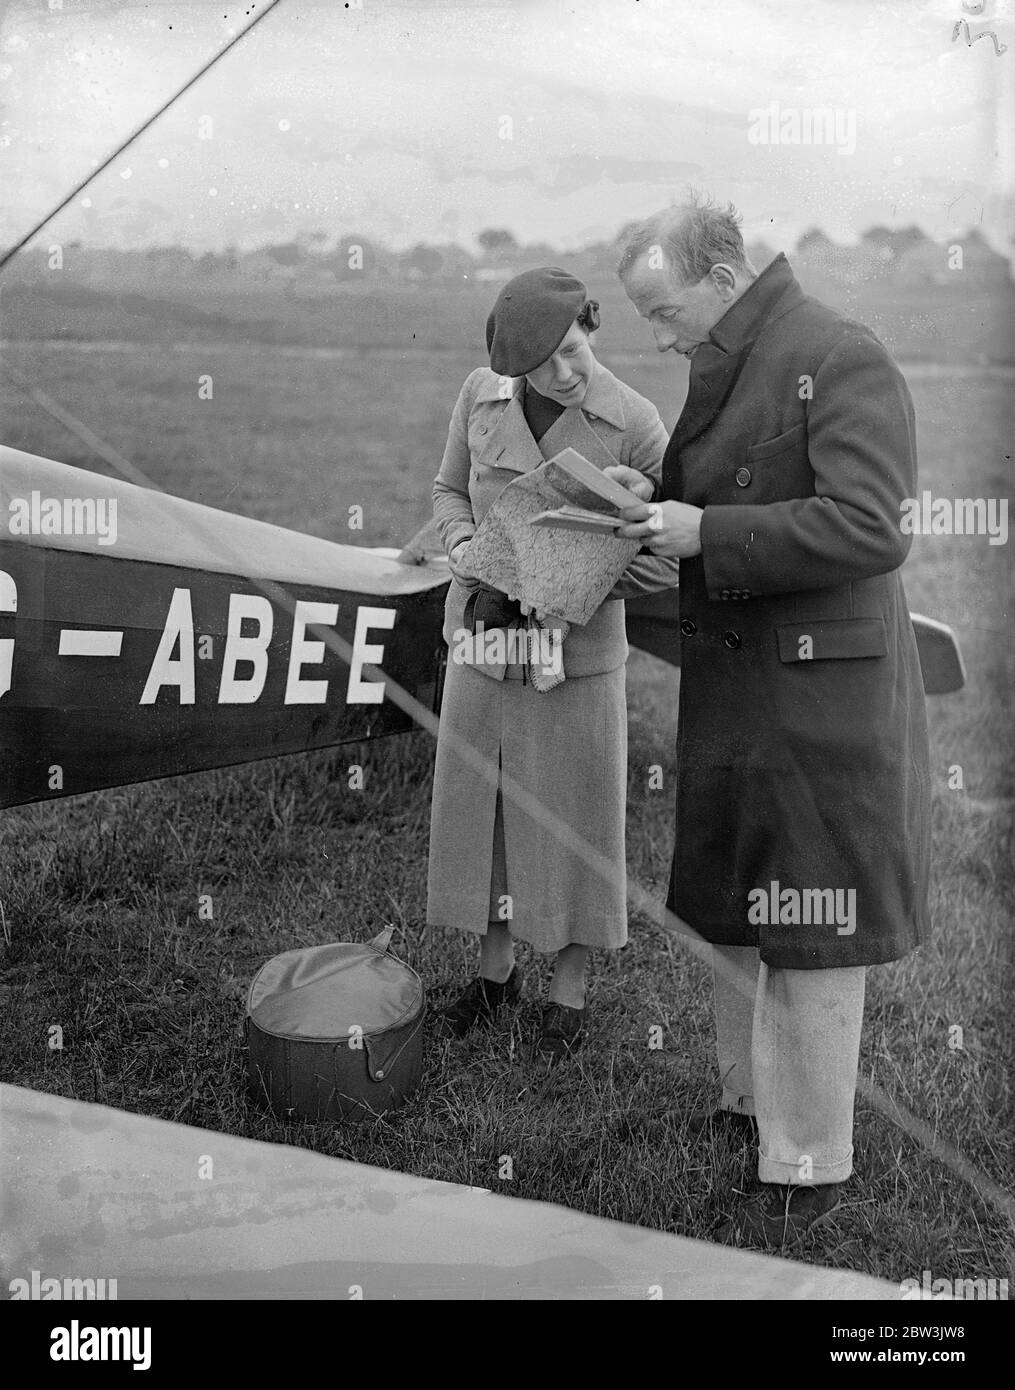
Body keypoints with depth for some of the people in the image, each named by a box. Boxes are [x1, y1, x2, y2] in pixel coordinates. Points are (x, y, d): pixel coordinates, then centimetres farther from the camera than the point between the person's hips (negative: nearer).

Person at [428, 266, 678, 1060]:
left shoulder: (634, 424, -14)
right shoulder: (482, 397, -4)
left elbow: (678, 555, -11)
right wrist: (462, 545, -10)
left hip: (577, 653, -4)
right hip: (483, 639, 4)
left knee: (573, 823, 9)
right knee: (480, 808, 15)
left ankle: (570, 995, 29)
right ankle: (496, 972, 36)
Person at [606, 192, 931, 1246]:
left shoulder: (840, 359, -13)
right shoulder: (724, 370, 14)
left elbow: (870, 528, -23)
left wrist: (705, 530, -20)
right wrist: (658, 505, 2)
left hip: (819, 695, -9)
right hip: (731, 685, 9)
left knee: (807, 942, 1)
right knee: (732, 918, 19)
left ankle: (805, 1170, 18)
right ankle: (753, 1104, 38)